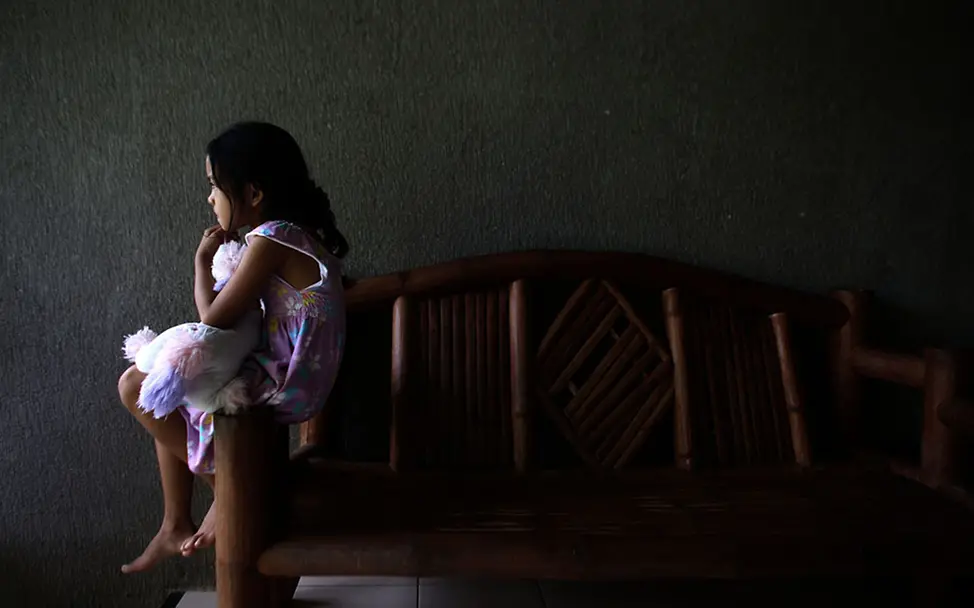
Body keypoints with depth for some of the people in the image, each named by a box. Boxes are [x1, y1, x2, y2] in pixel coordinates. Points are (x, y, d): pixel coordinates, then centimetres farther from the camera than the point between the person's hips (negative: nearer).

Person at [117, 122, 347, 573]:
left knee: (134, 385, -2)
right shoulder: (301, 234, 10)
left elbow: (213, 320, -18)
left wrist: (203, 259, -4)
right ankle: (175, 527, 24)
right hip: (293, 380, 10)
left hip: (280, 387, -10)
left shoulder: (269, 240, -19)